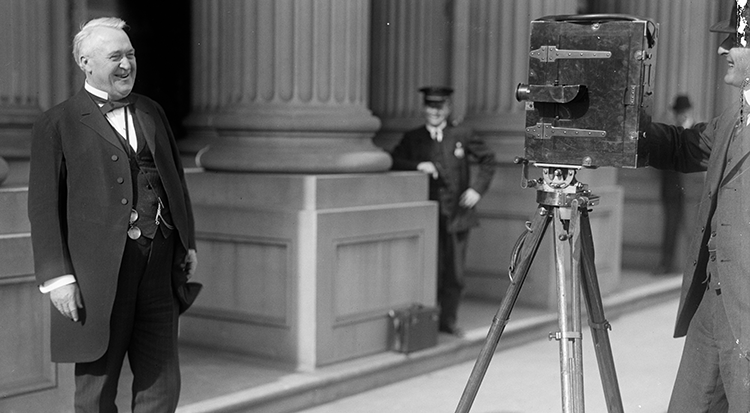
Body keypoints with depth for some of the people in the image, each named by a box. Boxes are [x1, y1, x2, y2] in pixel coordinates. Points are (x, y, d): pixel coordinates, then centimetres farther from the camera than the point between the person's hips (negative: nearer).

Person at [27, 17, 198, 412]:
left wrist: (187, 242, 12)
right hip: (98, 273, -4)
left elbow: (175, 180, 19)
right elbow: (43, 206, -5)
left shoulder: (151, 112, 15)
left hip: (159, 266, 5)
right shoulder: (56, 125, -1)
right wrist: (56, 276, -12)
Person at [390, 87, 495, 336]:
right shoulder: (412, 138, 7)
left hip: (457, 215, 1)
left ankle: (448, 320, 20)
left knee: (454, 273, 5)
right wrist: (417, 165, -16)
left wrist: (477, 188, 0)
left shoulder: (462, 136, 6)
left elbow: (488, 160, 12)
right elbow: (393, 161, 1)